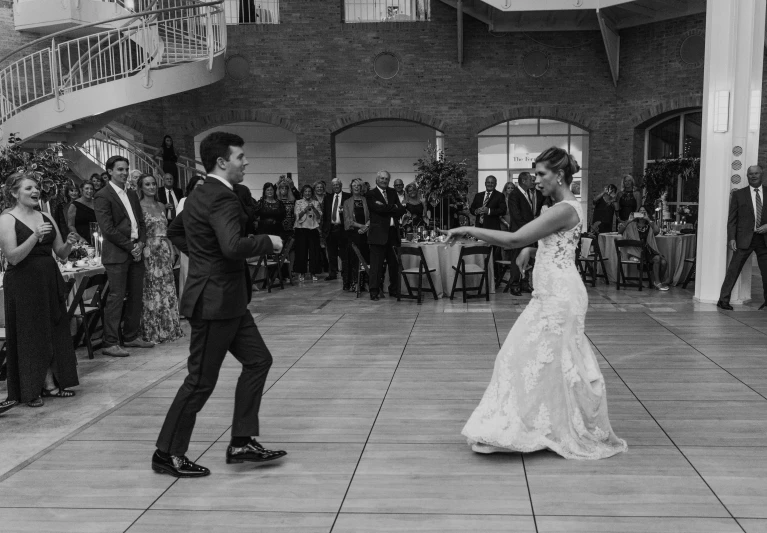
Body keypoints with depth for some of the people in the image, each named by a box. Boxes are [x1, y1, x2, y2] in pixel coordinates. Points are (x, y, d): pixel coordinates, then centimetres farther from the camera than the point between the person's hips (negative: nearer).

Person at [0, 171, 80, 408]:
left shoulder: (46, 217, 10)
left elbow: (61, 254, 12)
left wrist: (69, 243, -9)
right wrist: (35, 237, -25)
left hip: (50, 280, 6)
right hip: (23, 283, -6)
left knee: (53, 331, 7)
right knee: (28, 335, 0)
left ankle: (50, 383, 16)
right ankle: (30, 390, 9)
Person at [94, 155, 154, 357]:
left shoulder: (132, 194, 18)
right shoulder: (102, 196, -6)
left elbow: (141, 222, 18)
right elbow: (108, 229, -12)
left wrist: (141, 243, 0)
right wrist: (130, 246, -12)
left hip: (135, 252, 7)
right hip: (116, 254, -7)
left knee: (136, 296, 9)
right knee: (116, 298, -7)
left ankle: (131, 336, 20)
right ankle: (110, 343, -3)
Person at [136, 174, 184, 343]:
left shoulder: (161, 206, 14)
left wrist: (171, 250, 12)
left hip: (165, 251, 6)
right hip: (148, 252, -6)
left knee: (167, 290, 9)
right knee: (151, 291, -1)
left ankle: (168, 329, 18)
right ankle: (153, 332, 7)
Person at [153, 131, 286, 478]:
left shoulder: (199, 196, 12)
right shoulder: (222, 198, -20)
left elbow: (175, 232, 27)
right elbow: (233, 246, -35)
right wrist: (269, 242, -19)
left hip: (226, 299, 10)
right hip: (216, 301, -10)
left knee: (258, 360, 12)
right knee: (201, 380, 0)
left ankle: (242, 442, 17)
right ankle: (167, 454, 14)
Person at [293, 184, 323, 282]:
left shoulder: (316, 203, 12)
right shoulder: (298, 202, 8)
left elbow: (319, 216, 4)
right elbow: (298, 216, -3)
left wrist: (314, 208, -12)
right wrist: (306, 209, -16)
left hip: (313, 229, 1)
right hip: (301, 229, -1)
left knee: (314, 251, -2)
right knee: (301, 251, -2)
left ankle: (313, 273, 5)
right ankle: (301, 273, 6)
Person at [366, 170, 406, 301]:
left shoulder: (392, 192, 18)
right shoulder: (371, 195, 1)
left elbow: (401, 210, 7)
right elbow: (380, 209, -14)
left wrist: (388, 210, -9)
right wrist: (394, 209, -2)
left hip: (393, 232, 5)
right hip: (379, 233, -5)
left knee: (394, 263, 7)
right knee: (377, 264, -5)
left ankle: (394, 290, 18)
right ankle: (374, 291, -1)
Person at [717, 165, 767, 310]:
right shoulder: (738, 194, 3)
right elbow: (732, 219, 1)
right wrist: (731, 238, -8)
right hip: (744, 238, -2)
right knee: (733, 269, -4)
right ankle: (723, 300, 1)